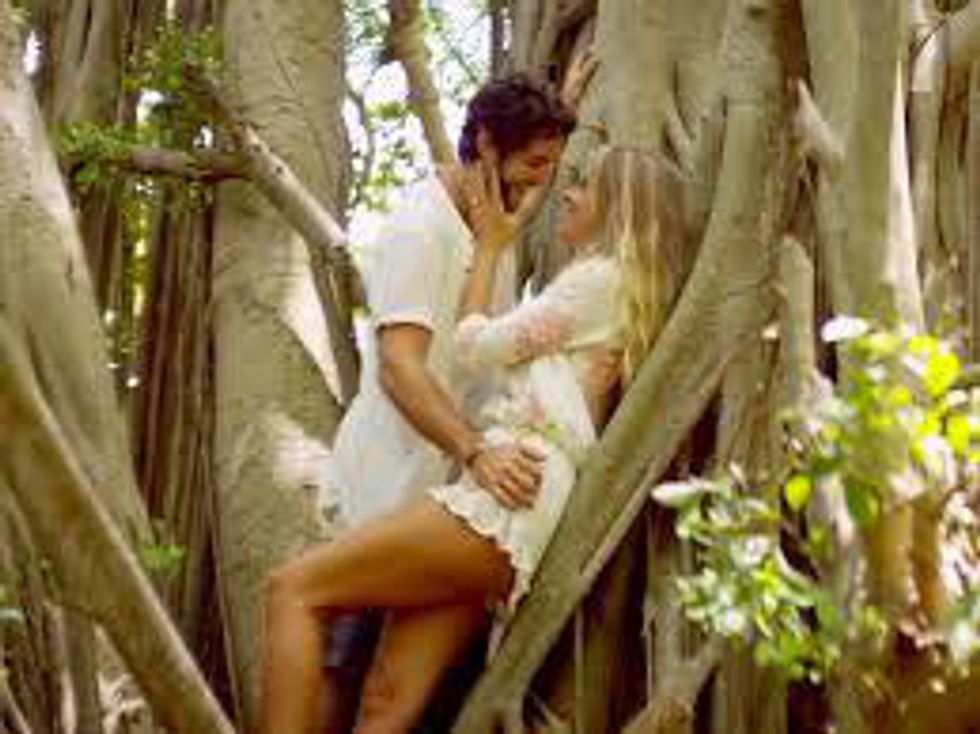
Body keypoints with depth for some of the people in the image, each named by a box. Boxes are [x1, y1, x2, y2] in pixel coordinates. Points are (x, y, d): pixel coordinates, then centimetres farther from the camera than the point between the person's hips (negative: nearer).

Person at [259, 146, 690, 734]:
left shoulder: (601, 277, 0)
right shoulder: (620, 290, 30)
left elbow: (479, 346, 2)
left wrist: (490, 245, 15)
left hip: (508, 496, -10)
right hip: (511, 522, 10)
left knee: (294, 589, -13)